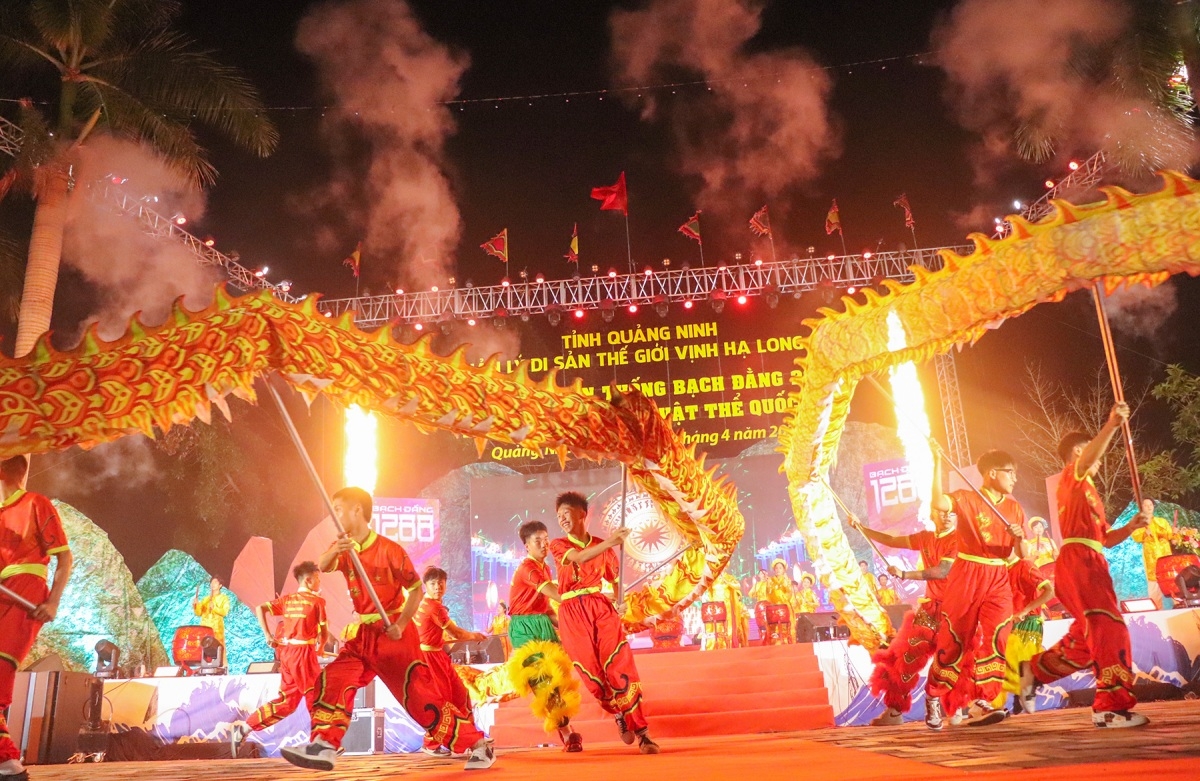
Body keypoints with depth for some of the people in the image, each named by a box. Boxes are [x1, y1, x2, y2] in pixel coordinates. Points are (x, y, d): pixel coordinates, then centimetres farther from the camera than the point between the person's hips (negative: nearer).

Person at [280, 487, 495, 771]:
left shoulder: (389, 549, -15)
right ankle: (324, 746, -4)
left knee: (420, 696, -6)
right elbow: (323, 567, -18)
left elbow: (416, 589, -11)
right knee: (334, 679, -8)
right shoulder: (344, 547, 3)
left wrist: (400, 625, -19)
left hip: (395, 633, -6)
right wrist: (333, 551, -40)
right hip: (364, 634, 7)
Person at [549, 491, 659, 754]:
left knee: (620, 666, -11)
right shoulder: (558, 545, 7)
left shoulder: (603, 547, 12)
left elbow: (615, 579, 17)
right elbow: (579, 558, -14)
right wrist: (611, 541, -26)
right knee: (591, 672, -2)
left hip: (601, 607, 1)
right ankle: (620, 715, 25)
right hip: (572, 613, 0)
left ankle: (641, 731, -8)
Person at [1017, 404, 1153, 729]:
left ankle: (1034, 671, 23)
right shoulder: (1072, 476, 3)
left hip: (1088, 565, 10)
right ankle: (1112, 707, -18)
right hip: (1078, 560, -10)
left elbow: (1106, 538, 25)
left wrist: (1132, 525, 7)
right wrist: (1111, 425, -35)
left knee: (1087, 641, 15)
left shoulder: (1087, 492, 30)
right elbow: (1087, 459, -22)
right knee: (1111, 630, -16)